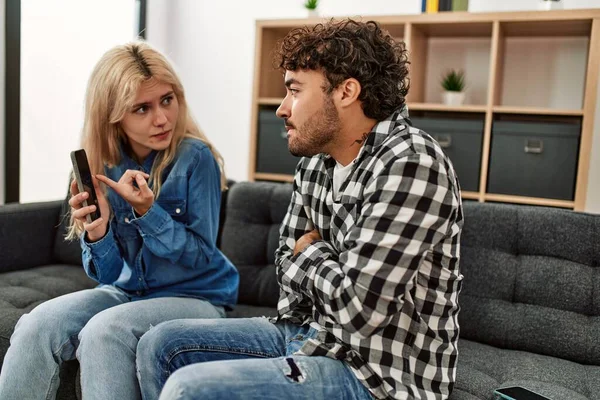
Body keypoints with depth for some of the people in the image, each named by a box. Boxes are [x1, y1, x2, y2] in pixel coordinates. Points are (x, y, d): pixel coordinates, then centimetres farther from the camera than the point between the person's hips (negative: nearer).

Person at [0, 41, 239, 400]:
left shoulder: (195, 158, -17)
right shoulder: (103, 167, -4)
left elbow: (202, 257, -14)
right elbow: (109, 273, -3)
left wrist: (146, 212, -27)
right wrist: (97, 232, -25)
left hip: (195, 296, -4)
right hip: (128, 291, 4)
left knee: (103, 332, -30)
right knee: (37, 325, -19)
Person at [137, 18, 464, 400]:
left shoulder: (410, 164, -23)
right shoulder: (315, 160, 4)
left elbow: (359, 308, -27)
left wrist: (311, 253, -9)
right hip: (311, 334, 9)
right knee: (161, 345, 10)